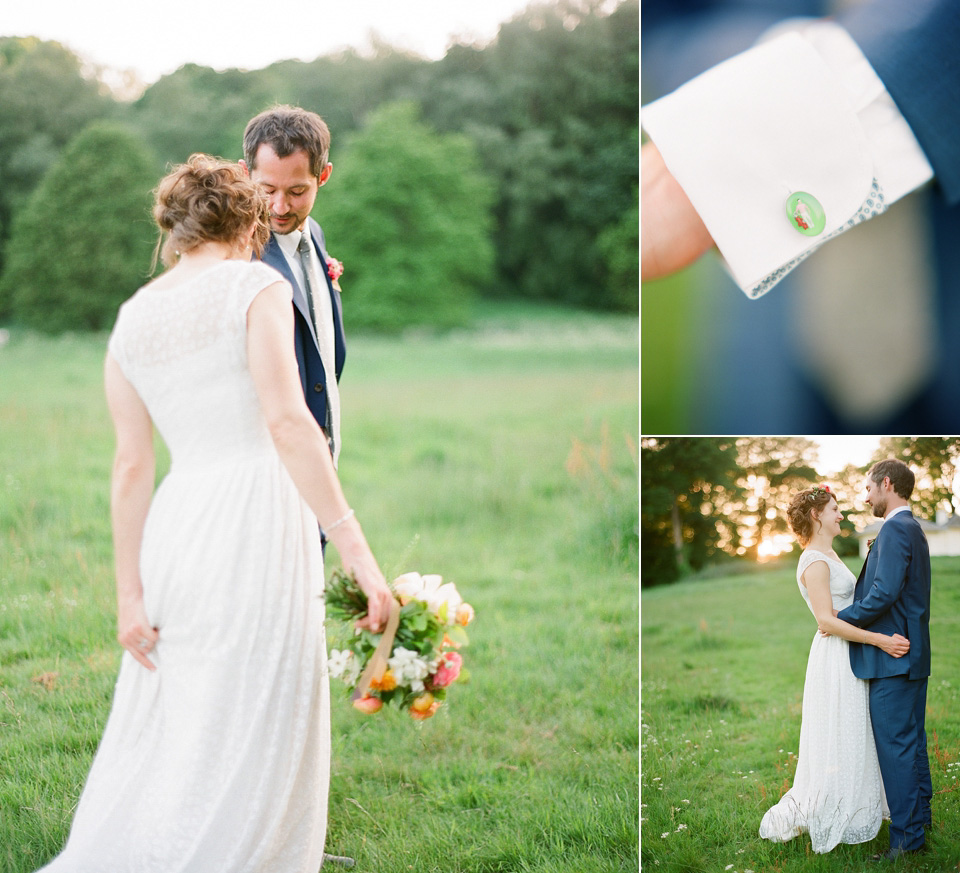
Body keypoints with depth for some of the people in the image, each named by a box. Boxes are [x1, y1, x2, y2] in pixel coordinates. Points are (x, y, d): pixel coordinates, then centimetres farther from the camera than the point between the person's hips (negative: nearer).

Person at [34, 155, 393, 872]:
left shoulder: (131, 320, 12)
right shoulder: (254, 285, -3)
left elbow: (131, 468, 9)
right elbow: (286, 421, -17)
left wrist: (131, 595, 10)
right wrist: (354, 546, -20)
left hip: (175, 530, 6)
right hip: (257, 523, -6)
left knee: (160, 730, 18)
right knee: (244, 749, 2)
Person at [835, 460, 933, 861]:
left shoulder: (895, 529, -16)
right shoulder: (912, 528, 16)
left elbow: (884, 593, -24)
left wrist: (841, 618, -14)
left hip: (892, 659, -10)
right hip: (913, 653, 10)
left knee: (895, 748, -7)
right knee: (913, 742, 18)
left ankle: (906, 839, -3)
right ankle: (920, 818, 28)